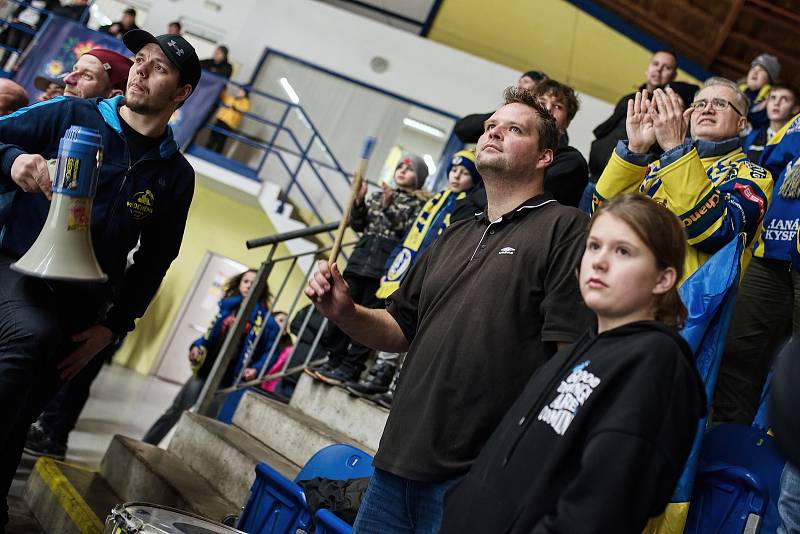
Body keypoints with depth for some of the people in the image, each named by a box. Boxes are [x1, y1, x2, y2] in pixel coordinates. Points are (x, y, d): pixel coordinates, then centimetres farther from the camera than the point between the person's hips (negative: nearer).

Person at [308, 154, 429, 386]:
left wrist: (389, 208, -16)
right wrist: (359, 201, 1)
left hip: (387, 264, -5)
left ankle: (350, 369, 0)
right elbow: (358, 225, 15)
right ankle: (334, 361, 10)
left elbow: (408, 232, -8)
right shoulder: (377, 196, 19)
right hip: (361, 258, 5)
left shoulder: (419, 204, 5)